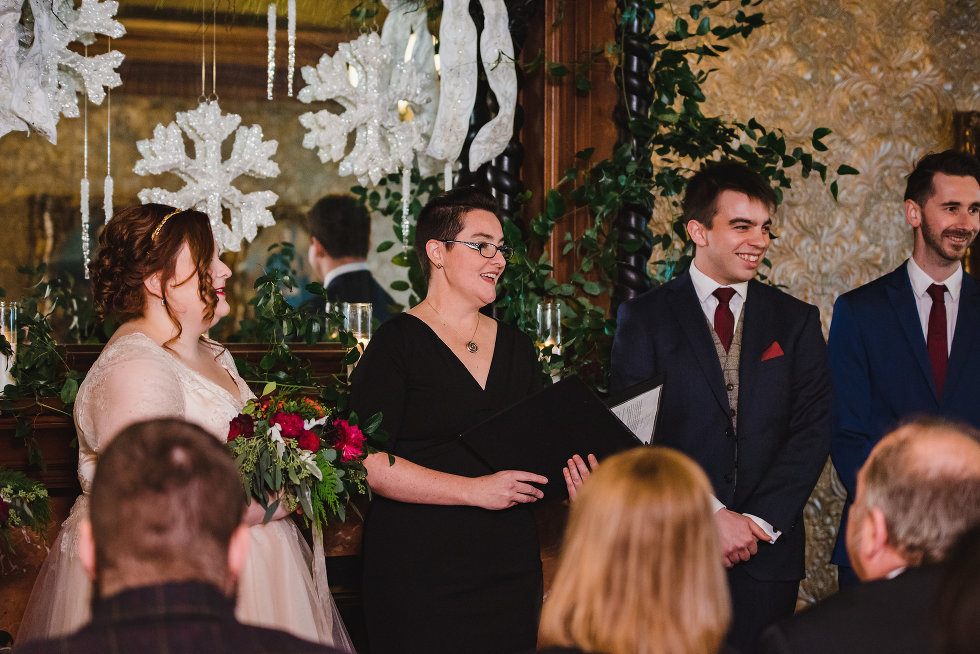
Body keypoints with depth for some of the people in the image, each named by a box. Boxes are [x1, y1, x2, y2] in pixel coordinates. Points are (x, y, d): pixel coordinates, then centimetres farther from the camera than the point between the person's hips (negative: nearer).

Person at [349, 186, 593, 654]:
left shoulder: (516, 347, 14)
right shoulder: (395, 345, -6)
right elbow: (369, 463, -15)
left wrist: (572, 481, -2)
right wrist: (475, 490, -18)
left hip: (510, 570, 6)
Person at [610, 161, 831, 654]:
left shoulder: (796, 322, 9)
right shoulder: (645, 317, 2)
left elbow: (813, 429, 2)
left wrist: (761, 521, -10)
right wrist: (710, 515, -14)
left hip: (769, 550, 2)